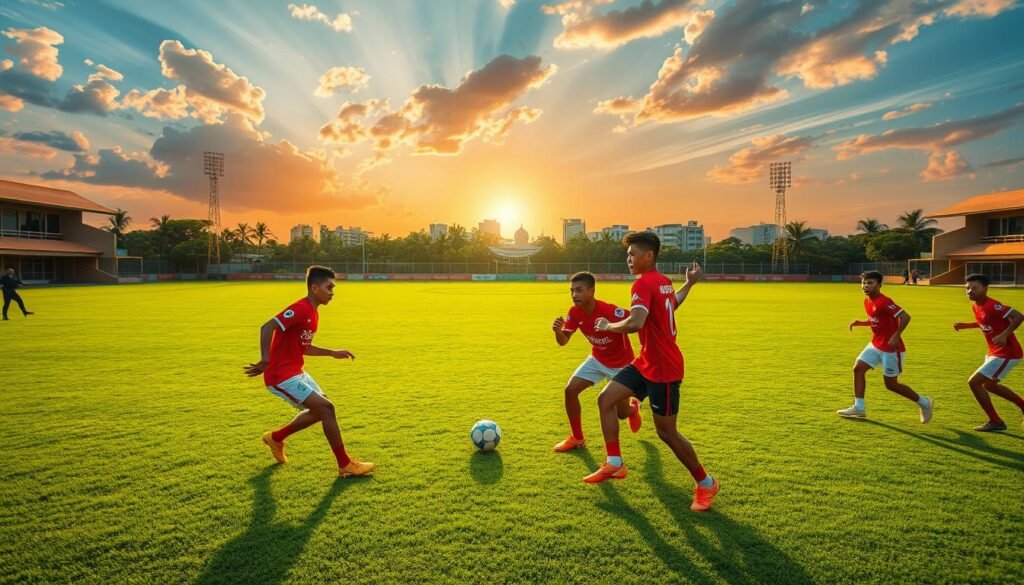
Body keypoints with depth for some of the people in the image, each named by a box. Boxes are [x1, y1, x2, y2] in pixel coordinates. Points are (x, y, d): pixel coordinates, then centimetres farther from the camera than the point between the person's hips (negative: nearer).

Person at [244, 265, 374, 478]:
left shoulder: (313, 313, 11)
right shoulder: (300, 309, -19)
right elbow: (267, 328, -28)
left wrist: (333, 353, 16)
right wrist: (265, 361, -37)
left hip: (296, 372, 10)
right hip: (281, 376, -10)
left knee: (320, 410, 18)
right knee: (326, 408, -13)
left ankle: (275, 438, 36)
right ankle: (346, 466, -3)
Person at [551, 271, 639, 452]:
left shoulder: (610, 311, -34)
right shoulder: (574, 312, -15)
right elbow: (563, 342, -11)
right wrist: (558, 331, -31)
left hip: (621, 363, -5)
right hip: (597, 359, 5)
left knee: (622, 412, 3)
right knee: (570, 390, -11)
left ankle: (633, 407, 44)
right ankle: (577, 438, 8)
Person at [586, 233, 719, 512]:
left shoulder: (644, 284, -21)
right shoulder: (663, 282, 9)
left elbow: (635, 323, -37)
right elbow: (673, 302, 31)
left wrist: (608, 325, -18)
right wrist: (689, 283, 45)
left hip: (663, 368, -10)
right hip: (646, 362, 10)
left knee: (666, 432, 3)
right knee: (606, 399, 5)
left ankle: (706, 483, 24)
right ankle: (614, 463, 12)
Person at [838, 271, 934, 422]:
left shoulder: (884, 302, -21)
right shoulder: (867, 301, 6)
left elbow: (905, 317, -28)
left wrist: (896, 336, -27)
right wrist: (859, 323, 4)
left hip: (891, 348, -8)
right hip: (875, 345, 8)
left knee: (891, 384, 1)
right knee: (858, 368, -1)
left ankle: (924, 402, 25)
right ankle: (859, 408, 5)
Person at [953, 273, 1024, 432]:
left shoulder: (991, 306, -21)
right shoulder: (976, 306, 6)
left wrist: (1004, 335, -36)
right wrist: (964, 325, 10)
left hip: (1006, 354, -10)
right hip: (995, 353, 10)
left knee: (973, 382, -11)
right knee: (989, 385, 26)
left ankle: (995, 422, 2)